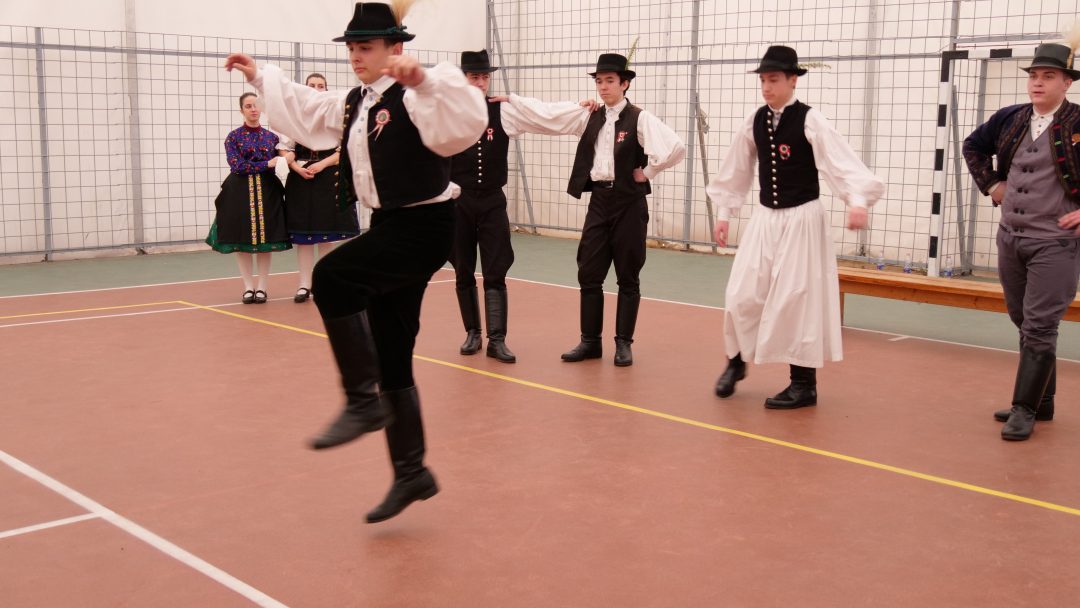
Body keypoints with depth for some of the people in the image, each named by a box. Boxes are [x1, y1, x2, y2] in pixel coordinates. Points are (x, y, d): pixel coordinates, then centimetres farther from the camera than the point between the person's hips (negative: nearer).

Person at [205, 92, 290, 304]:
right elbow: (237, 166, -9)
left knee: (265, 241, 0)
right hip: (240, 192, -2)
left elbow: (276, 165, 9)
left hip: (267, 192, 2)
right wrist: (266, 164, -13)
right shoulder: (234, 136, 1)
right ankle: (248, 287, 8)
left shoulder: (271, 137, 9)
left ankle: (261, 288, 8)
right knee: (241, 241, 0)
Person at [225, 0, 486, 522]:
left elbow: (466, 124, -34)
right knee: (390, 358, 9)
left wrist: (424, 81, -45)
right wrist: (259, 77, 37)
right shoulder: (353, 104, 12)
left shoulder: (414, 97, -14)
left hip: (424, 225, -9)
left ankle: (363, 402, -16)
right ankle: (411, 473, 19)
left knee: (330, 276, -29)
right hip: (391, 226, 9)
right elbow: (304, 110, 31)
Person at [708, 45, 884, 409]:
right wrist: (723, 213, 18)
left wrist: (857, 201, -38)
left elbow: (842, 162, -22)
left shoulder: (810, 121, -12)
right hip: (765, 219, 5)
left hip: (802, 220, -5)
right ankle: (736, 362, 28)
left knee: (797, 299, -3)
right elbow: (736, 171, 15)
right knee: (742, 294, 3)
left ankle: (804, 384, 11)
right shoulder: (755, 122, 4)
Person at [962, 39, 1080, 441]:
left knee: (1039, 328, -5)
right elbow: (973, 146, 23)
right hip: (1010, 239, 6)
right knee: (1025, 324, 14)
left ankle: (1025, 410, 1)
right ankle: (1042, 401, 26)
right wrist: (990, 184, 11)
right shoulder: (1009, 120, 5)